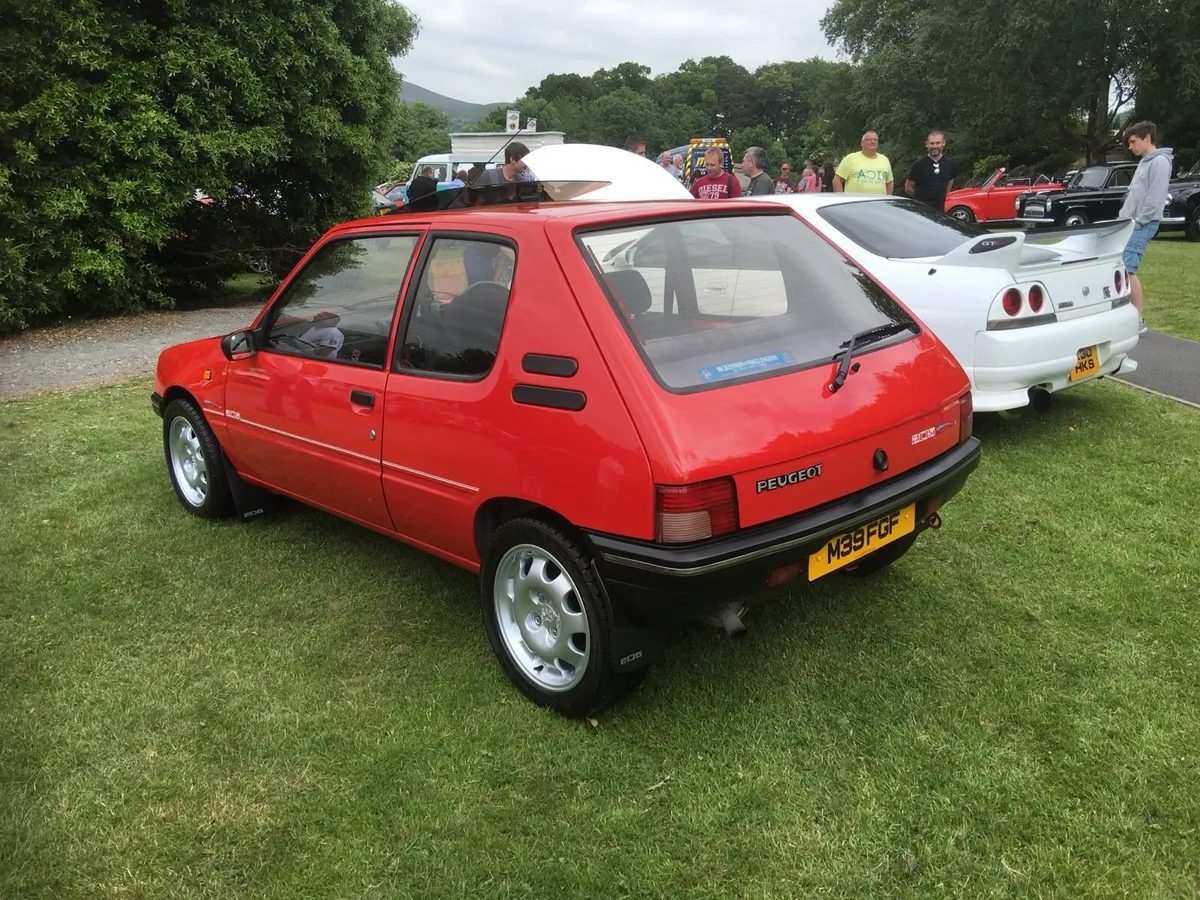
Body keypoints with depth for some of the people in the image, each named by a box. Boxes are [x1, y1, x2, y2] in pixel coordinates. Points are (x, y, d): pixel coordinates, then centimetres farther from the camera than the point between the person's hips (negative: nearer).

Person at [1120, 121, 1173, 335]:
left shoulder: (1160, 161, -11)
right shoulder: (1145, 162, 19)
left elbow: (1156, 198, -18)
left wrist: (1137, 222, -17)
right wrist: (1123, 219, 14)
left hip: (1142, 225, -10)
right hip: (1129, 224, 10)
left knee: (1126, 269, -15)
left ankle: (1139, 321, -12)